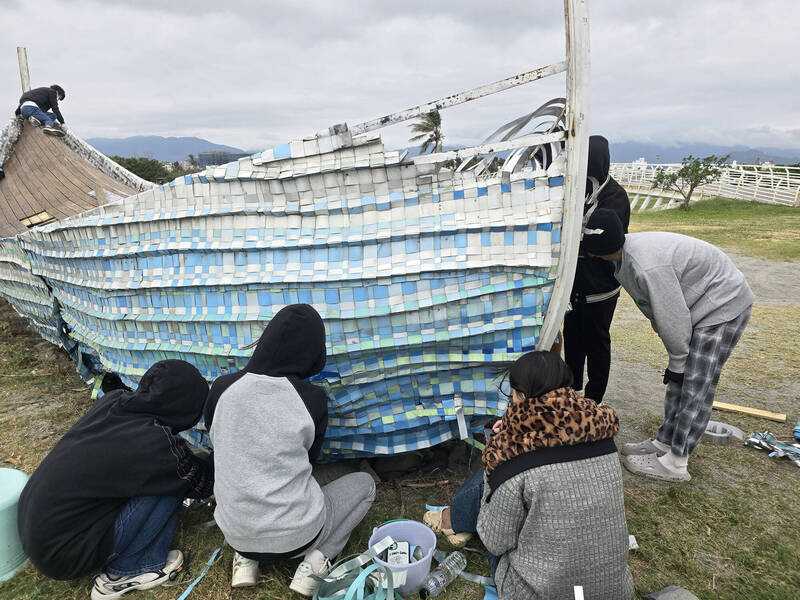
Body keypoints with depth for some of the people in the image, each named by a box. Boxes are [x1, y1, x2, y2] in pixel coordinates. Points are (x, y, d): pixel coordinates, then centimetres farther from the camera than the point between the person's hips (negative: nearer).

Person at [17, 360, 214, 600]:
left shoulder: (112, 400, -6)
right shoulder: (159, 445, -26)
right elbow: (203, 482, -6)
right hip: (64, 555, -7)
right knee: (172, 482, -12)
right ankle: (125, 572, 3)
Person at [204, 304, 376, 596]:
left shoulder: (222, 388, -11)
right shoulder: (312, 398, -17)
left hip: (236, 533, 4)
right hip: (297, 535, -3)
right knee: (364, 483, 20)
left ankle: (245, 558, 15)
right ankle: (316, 558, 2)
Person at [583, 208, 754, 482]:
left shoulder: (648, 266, -35)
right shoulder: (629, 248, -4)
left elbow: (672, 318, -25)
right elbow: (661, 313, 5)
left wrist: (677, 362, -10)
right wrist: (676, 359, 9)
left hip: (724, 306, -10)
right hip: (697, 303, 10)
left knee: (695, 386, -6)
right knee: (680, 379, 13)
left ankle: (675, 463, 3)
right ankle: (664, 442, 25)